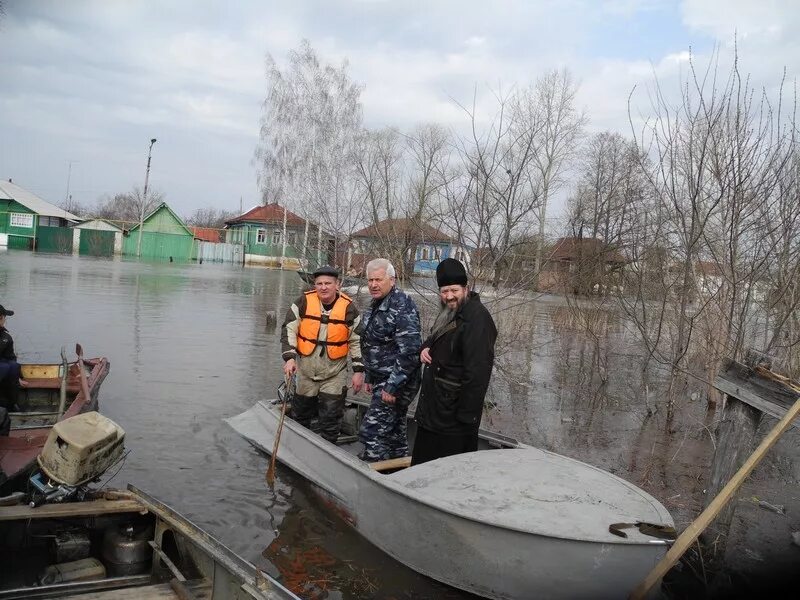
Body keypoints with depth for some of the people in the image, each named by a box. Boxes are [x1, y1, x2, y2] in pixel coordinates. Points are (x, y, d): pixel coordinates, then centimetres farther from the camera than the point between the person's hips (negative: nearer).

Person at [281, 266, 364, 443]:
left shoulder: (348, 307, -6)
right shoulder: (304, 302, -5)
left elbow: (357, 341, 1)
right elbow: (289, 330, -4)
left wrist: (358, 370, -2)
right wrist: (289, 357, -16)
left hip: (335, 373, -1)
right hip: (305, 370, 2)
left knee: (330, 419, -1)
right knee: (301, 414, 16)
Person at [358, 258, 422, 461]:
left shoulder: (402, 306, -19)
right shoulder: (376, 306, 12)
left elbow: (409, 351, -26)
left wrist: (393, 386, -25)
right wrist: (370, 378, 22)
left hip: (396, 383, -10)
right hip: (382, 380, 10)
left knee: (372, 432, -11)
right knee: (395, 431, 18)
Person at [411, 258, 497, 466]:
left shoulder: (477, 318, -19)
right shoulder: (449, 314, 12)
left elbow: (477, 373, -24)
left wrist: (467, 416, -23)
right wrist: (426, 347, 6)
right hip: (432, 410, 10)